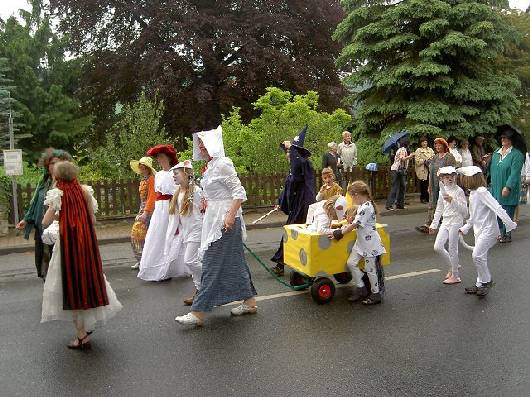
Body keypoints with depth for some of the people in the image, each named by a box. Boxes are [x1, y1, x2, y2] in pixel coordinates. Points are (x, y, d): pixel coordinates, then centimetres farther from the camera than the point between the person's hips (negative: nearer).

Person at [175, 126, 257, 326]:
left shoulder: (223, 164, -14)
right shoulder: (211, 166, 14)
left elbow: (239, 192, -18)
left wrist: (230, 216, -26)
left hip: (225, 220, -10)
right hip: (215, 219, 10)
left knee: (213, 264, -5)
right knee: (233, 261, 13)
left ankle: (198, 312, 0)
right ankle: (249, 302, 23)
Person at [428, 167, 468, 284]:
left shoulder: (459, 191, -9)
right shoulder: (443, 191, 10)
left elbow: (464, 209, -17)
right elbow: (439, 209, 19)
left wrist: (452, 200, -28)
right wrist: (434, 224, 19)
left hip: (456, 221, -7)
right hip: (445, 221, 7)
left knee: (452, 249, -1)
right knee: (437, 247, 1)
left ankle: (455, 276, 12)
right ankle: (453, 267, 23)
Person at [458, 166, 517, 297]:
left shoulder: (482, 192, -20)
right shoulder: (472, 193, 10)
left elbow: (497, 208, -25)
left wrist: (509, 224, -27)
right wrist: (465, 228, 21)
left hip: (488, 230, -10)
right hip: (479, 230, 10)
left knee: (477, 255, -16)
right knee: (480, 257, 14)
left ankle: (487, 281, 2)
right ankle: (480, 285, 24)